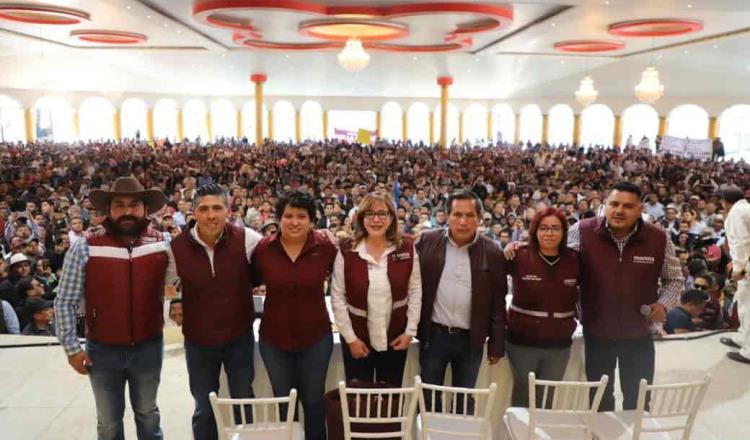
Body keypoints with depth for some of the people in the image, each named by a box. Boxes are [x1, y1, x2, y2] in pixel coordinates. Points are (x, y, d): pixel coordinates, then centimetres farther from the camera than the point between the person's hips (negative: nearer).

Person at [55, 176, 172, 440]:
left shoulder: (163, 245, -6)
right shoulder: (85, 249, -11)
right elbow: (65, 302, -6)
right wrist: (71, 348, -6)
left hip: (148, 347, 1)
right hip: (103, 351, -1)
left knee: (147, 413, 21)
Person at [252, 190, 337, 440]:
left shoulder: (325, 247, -12)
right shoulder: (263, 248, -10)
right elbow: (252, 281, 6)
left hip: (316, 337, -1)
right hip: (273, 338, 1)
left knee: (313, 401, 15)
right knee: (282, 402, 19)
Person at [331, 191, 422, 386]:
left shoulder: (406, 248, -4)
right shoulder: (347, 251, -9)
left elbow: (415, 291, 1)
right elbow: (337, 297, -6)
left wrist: (410, 331, -4)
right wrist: (350, 338, -8)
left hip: (395, 339, 1)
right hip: (357, 340, -1)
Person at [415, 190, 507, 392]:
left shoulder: (492, 252, -4)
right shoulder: (427, 242, -5)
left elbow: (498, 303, 0)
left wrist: (496, 345, 1)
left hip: (471, 339, 0)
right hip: (434, 335, 0)